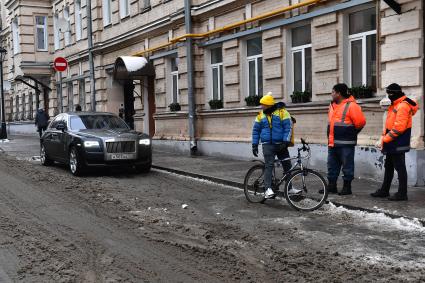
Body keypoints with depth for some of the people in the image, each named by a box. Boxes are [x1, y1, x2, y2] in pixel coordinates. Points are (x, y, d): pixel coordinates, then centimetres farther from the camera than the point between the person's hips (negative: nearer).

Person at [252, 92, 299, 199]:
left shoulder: (282, 112, -5)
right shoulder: (261, 115, 6)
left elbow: (288, 127, -8)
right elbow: (256, 130, 12)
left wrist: (286, 141, -16)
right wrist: (254, 145, 8)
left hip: (281, 144, 0)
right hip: (268, 145, 0)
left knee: (287, 165, 6)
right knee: (269, 165, -13)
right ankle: (268, 189, -18)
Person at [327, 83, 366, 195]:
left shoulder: (351, 106, -12)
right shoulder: (333, 105, 14)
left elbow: (360, 122, -13)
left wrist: (352, 133, -1)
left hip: (346, 144, -8)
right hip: (332, 143, 8)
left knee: (347, 165, 2)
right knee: (332, 165, 12)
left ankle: (347, 187, 10)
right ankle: (332, 186, 21)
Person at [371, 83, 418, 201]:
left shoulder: (403, 106, -17)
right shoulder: (394, 105, 16)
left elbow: (398, 128, -23)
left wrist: (385, 139, -18)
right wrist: (383, 138, 9)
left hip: (398, 144, -10)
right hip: (392, 144, 10)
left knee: (400, 167, -4)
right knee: (389, 167, 16)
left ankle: (402, 194, 2)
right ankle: (384, 191, 26)